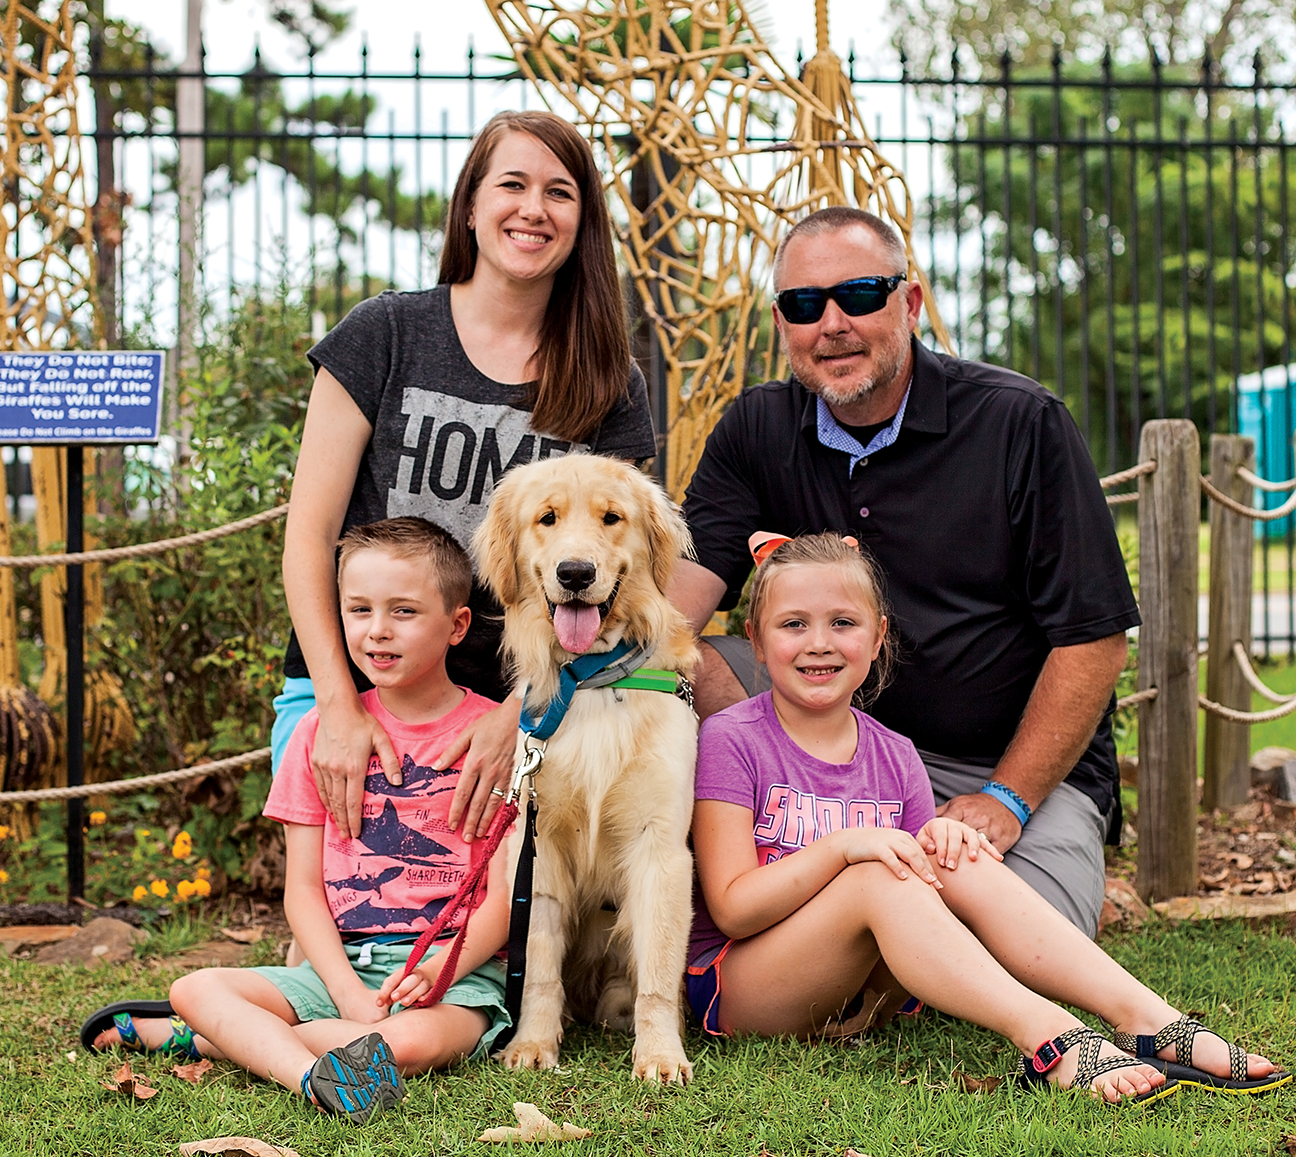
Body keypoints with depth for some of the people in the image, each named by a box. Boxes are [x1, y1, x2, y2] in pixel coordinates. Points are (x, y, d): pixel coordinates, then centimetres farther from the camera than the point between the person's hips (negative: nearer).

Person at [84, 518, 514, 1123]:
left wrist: (437, 969, -21)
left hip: (454, 967, -4)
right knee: (195, 988, -16)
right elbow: (302, 888, 6)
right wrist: (347, 991, -11)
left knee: (411, 1041, -35)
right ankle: (313, 1076, -39)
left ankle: (201, 1039, -20)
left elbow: (505, 894, -4)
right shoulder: (322, 731, 9)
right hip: (341, 963, 4)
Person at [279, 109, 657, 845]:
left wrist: (517, 715, -12)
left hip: (509, 707, 1)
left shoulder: (609, 387, 6)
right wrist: (339, 708, -11)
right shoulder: (386, 335, 1)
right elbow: (309, 535, -1)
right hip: (348, 693, -1)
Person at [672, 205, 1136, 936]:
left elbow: (1093, 638, -9)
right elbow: (690, 576, -12)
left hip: (1028, 771, -4)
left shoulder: (1023, 425, -9)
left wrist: (1006, 798, -14)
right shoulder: (756, 432, 3)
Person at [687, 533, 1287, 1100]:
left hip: (860, 998, 5)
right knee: (878, 877, -30)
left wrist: (939, 841, -16)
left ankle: (1146, 1018, -31)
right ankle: (1047, 1040, -42)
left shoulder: (894, 757, 9)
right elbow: (731, 908, -15)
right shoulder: (728, 741, -8)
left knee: (958, 862, -20)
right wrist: (843, 846, -28)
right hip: (734, 988, -4)